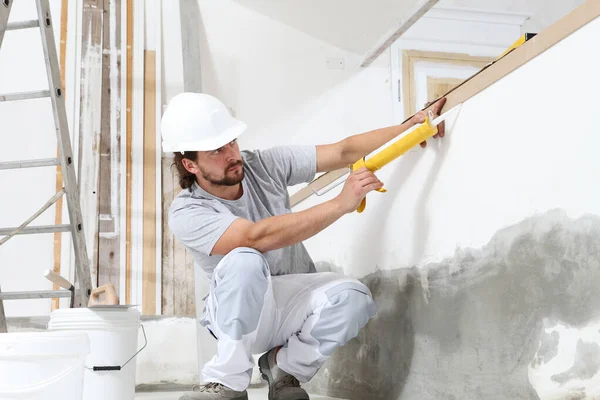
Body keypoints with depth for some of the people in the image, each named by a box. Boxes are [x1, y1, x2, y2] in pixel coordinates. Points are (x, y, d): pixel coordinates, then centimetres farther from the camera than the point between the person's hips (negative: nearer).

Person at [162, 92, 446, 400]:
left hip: (296, 299, 4)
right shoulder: (187, 213, -19)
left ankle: (285, 366, -2)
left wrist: (412, 127, -15)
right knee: (245, 261, -37)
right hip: (238, 314, -4)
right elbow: (257, 237, -35)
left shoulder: (264, 165, -7)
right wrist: (341, 203, -38)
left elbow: (344, 152, -7)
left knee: (353, 297, -29)